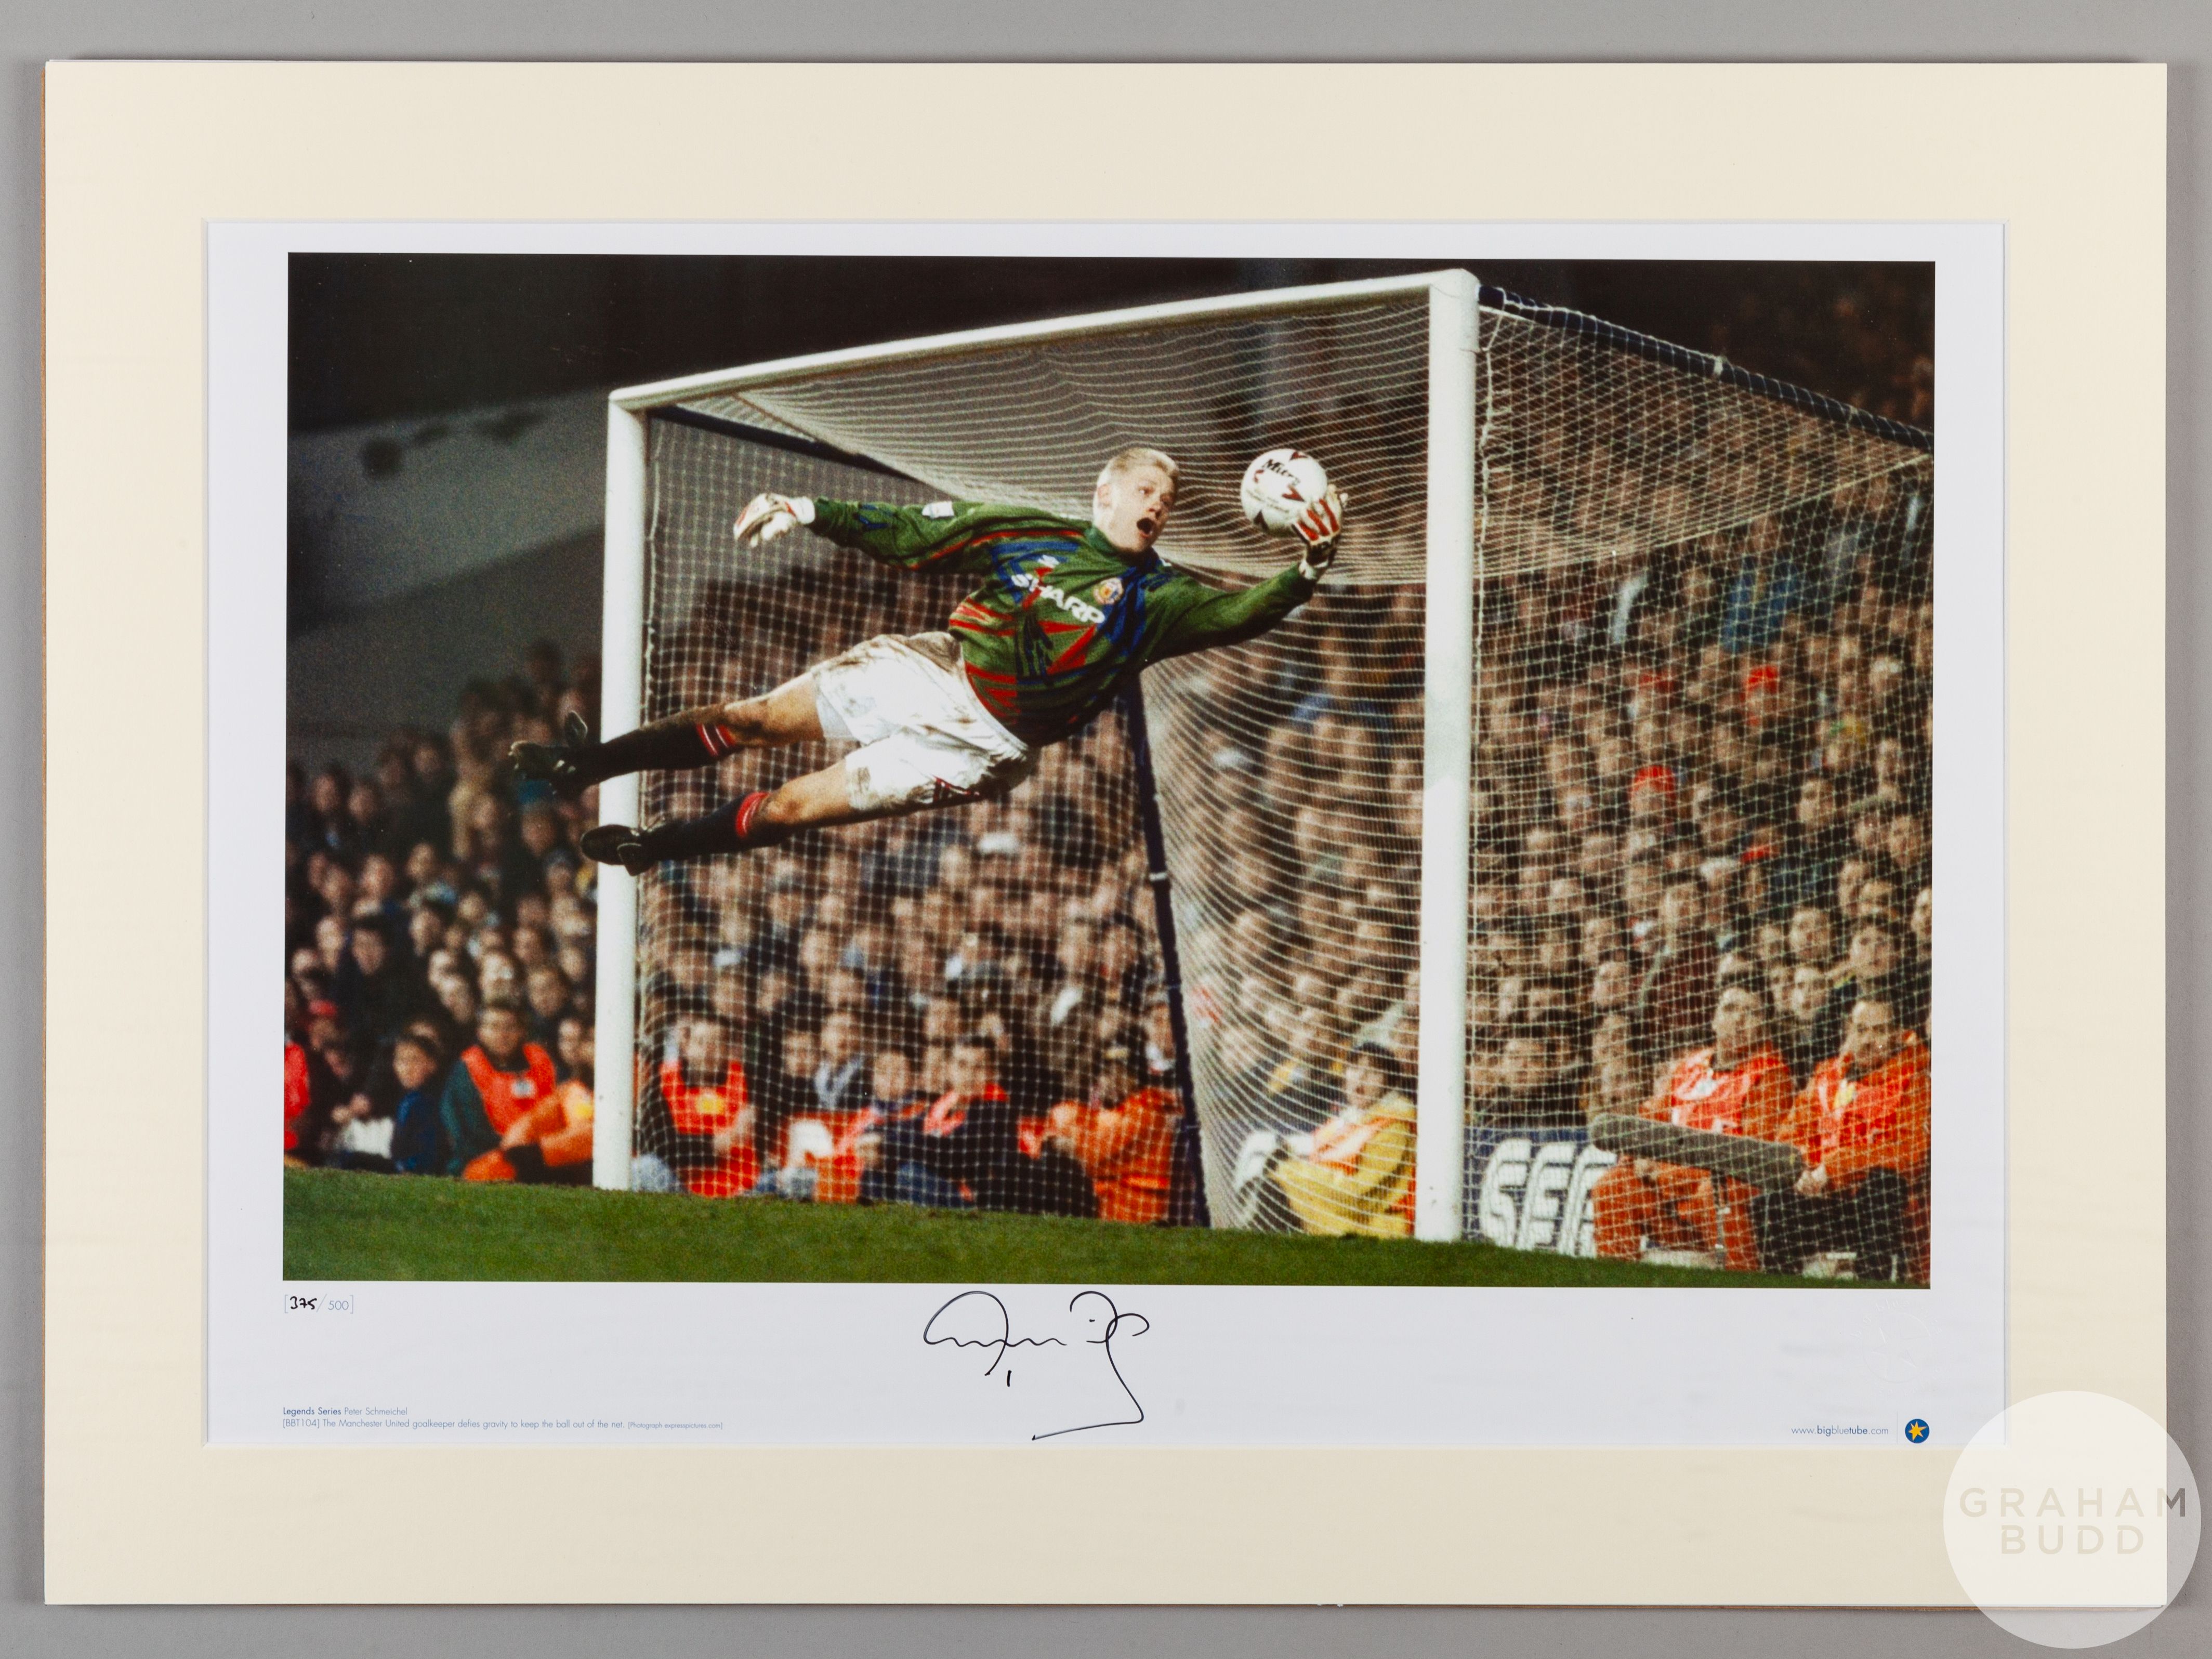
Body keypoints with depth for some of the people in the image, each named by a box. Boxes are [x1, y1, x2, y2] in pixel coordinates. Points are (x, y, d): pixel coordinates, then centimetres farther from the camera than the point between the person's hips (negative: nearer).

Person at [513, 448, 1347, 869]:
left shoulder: (1157, 597, 1)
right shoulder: (1029, 532, 7)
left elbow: (1245, 611, -13)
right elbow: (907, 538, 8)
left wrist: (1310, 565, -31)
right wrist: (808, 509, 0)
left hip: (981, 743, -2)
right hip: (929, 668, 3)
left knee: (792, 808, -10)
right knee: (754, 719, -6)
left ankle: (649, 847, 7)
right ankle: (586, 765, 7)